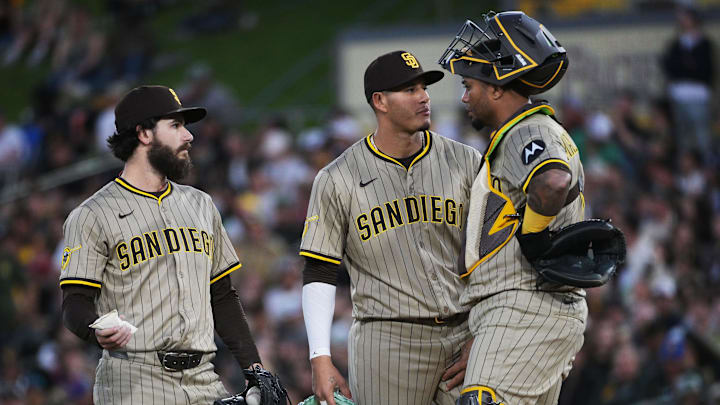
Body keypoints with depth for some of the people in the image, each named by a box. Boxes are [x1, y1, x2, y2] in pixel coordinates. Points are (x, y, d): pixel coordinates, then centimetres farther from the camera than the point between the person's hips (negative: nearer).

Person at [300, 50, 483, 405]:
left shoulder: (464, 163, 8)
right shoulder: (338, 179, 2)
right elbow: (318, 274, 2)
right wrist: (320, 359, -7)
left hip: (462, 336, 2)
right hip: (386, 343, -2)